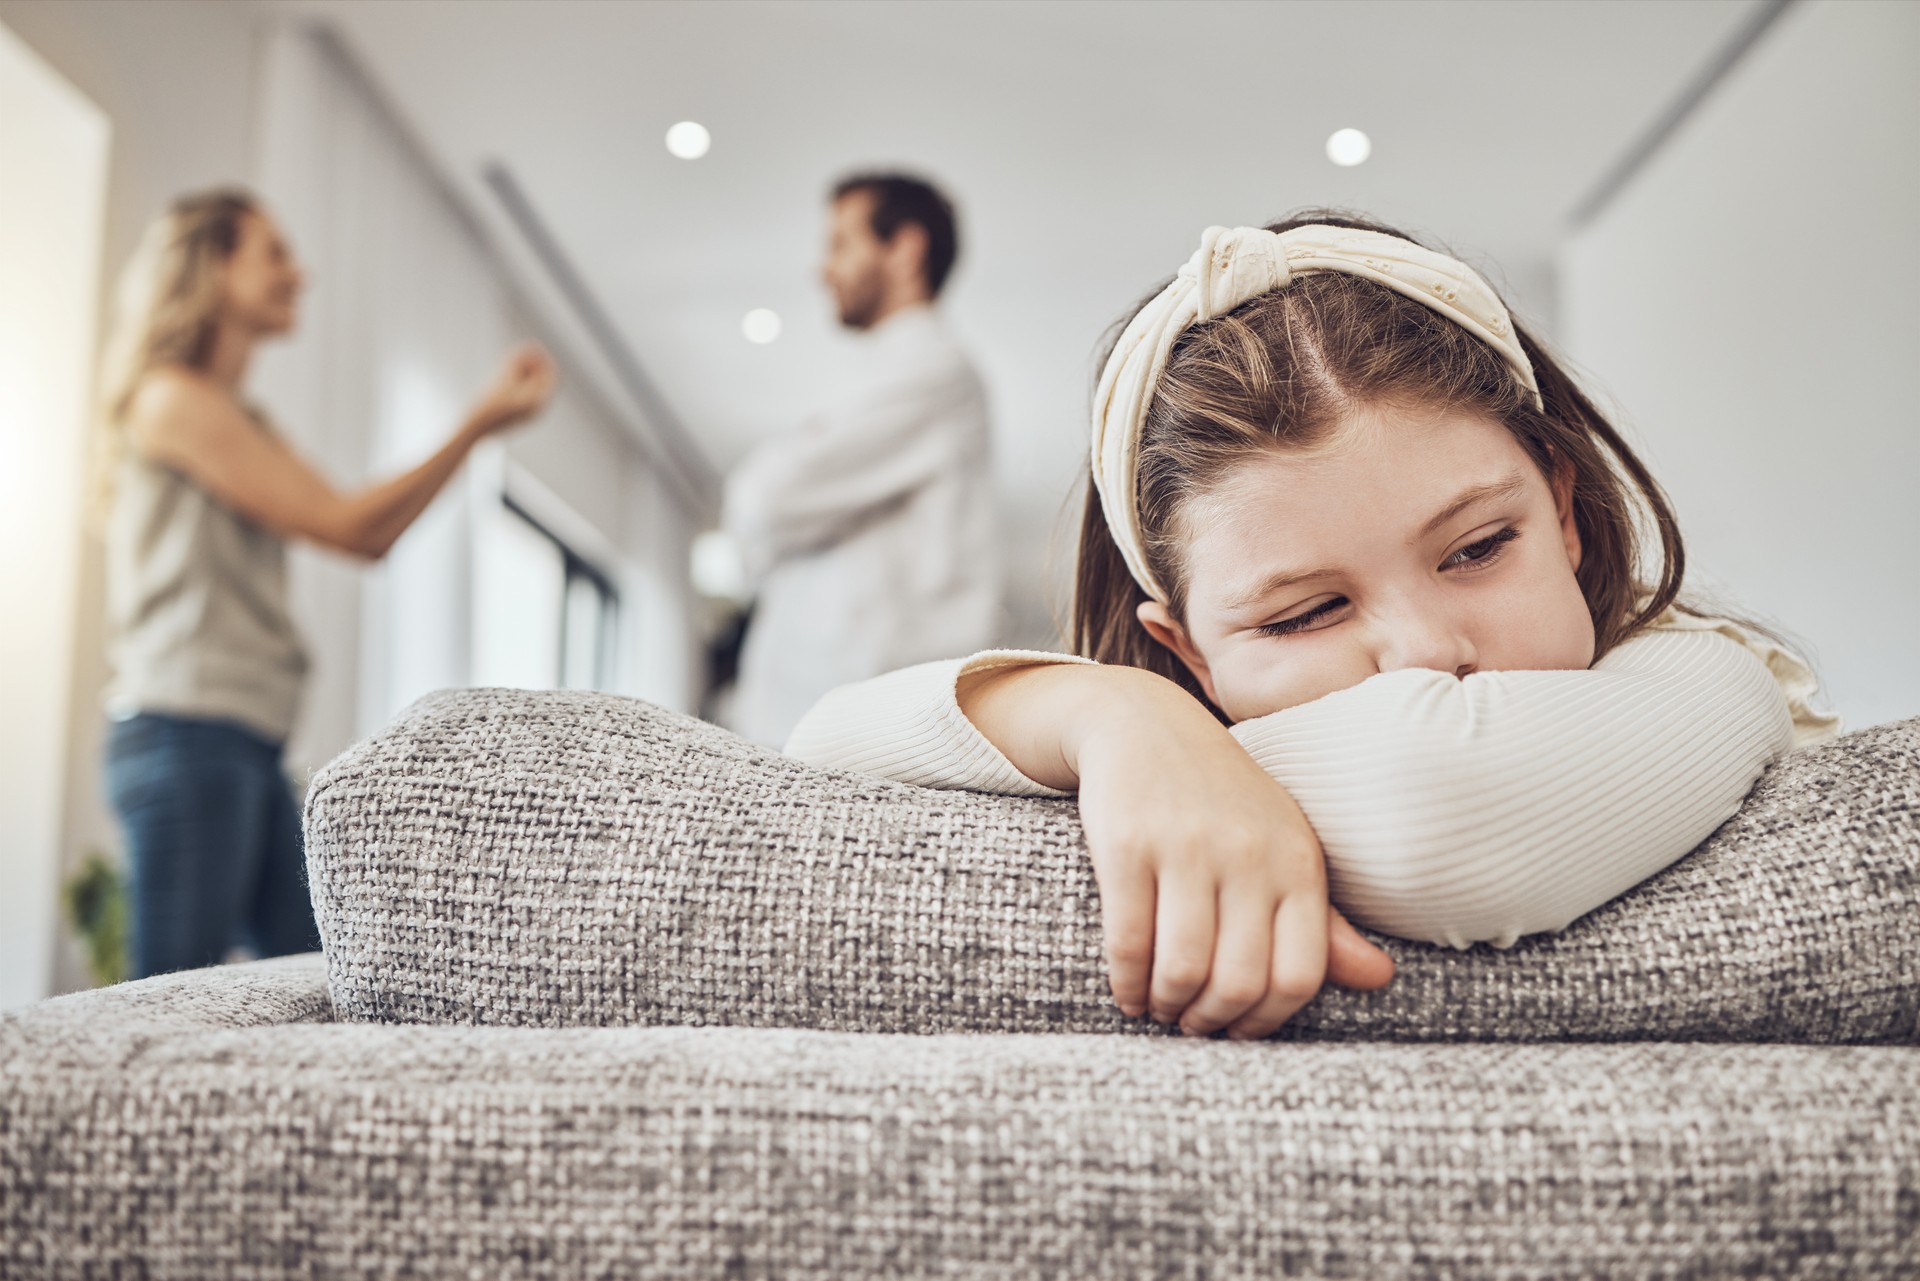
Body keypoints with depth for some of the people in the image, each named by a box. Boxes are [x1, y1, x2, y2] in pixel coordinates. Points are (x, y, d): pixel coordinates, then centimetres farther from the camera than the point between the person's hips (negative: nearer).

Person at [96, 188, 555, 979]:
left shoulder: (240, 420, 21)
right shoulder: (175, 398, -6)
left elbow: (373, 536, 14)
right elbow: (349, 527, -10)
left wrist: (486, 412, 12)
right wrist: (477, 428, -6)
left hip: (248, 742, 9)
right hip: (186, 734, -9)